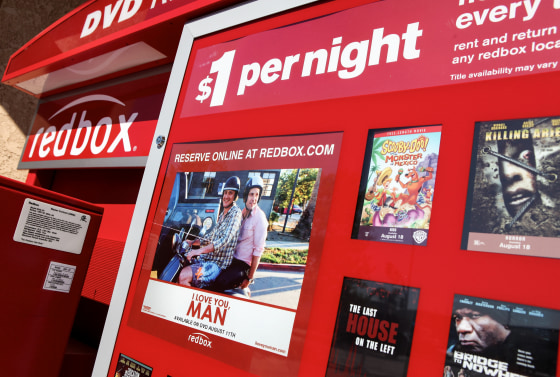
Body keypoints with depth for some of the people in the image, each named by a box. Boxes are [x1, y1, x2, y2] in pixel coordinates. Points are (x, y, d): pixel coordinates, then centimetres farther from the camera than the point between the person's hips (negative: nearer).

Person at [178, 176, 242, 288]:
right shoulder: (222, 214, 18)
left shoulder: (236, 212, -11)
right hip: (205, 258, 9)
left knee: (184, 276, -26)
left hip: (217, 264, -9)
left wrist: (200, 250, -31)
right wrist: (191, 242, 16)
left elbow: (226, 240, -24)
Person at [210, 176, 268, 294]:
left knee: (218, 286, -23)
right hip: (232, 259, 8)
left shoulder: (260, 218, -15)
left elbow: (258, 250, -16)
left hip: (244, 264, -8)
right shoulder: (243, 212, 10)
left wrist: (250, 278, -15)